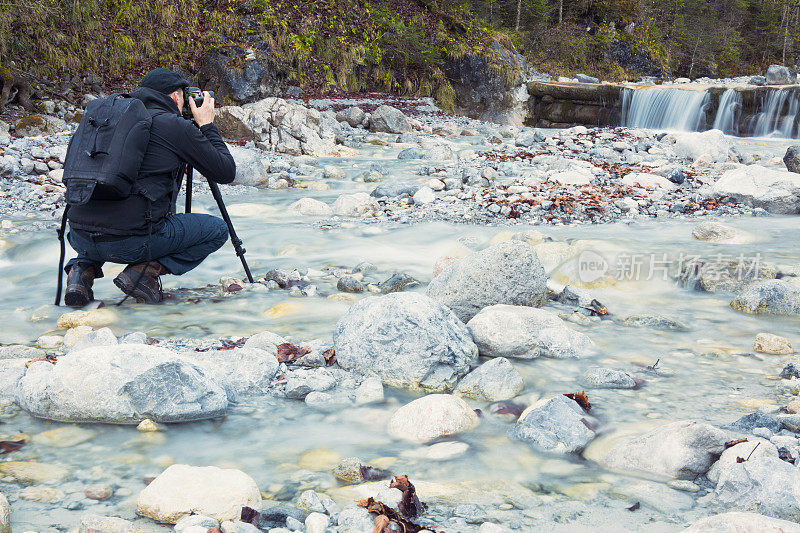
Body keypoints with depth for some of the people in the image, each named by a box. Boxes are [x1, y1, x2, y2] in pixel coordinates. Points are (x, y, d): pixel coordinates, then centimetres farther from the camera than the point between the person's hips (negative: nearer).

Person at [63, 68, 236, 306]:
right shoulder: (176, 126, -1)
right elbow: (226, 173, 6)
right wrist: (207, 126, 18)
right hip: (130, 242, -6)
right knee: (217, 230, 14)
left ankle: (82, 271, 12)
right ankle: (144, 273, -3)